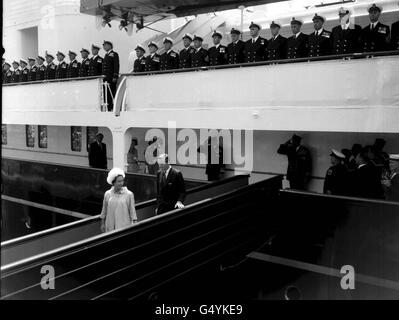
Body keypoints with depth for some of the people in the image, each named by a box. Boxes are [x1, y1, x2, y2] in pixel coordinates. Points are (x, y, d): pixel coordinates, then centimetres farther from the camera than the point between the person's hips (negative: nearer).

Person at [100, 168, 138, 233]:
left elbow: (132, 211, -1)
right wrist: (102, 224, 14)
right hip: (110, 226, 2)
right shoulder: (107, 194, 2)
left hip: (124, 226, -2)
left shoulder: (129, 194, -5)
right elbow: (104, 210, 11)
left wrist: (135, 224, -4)